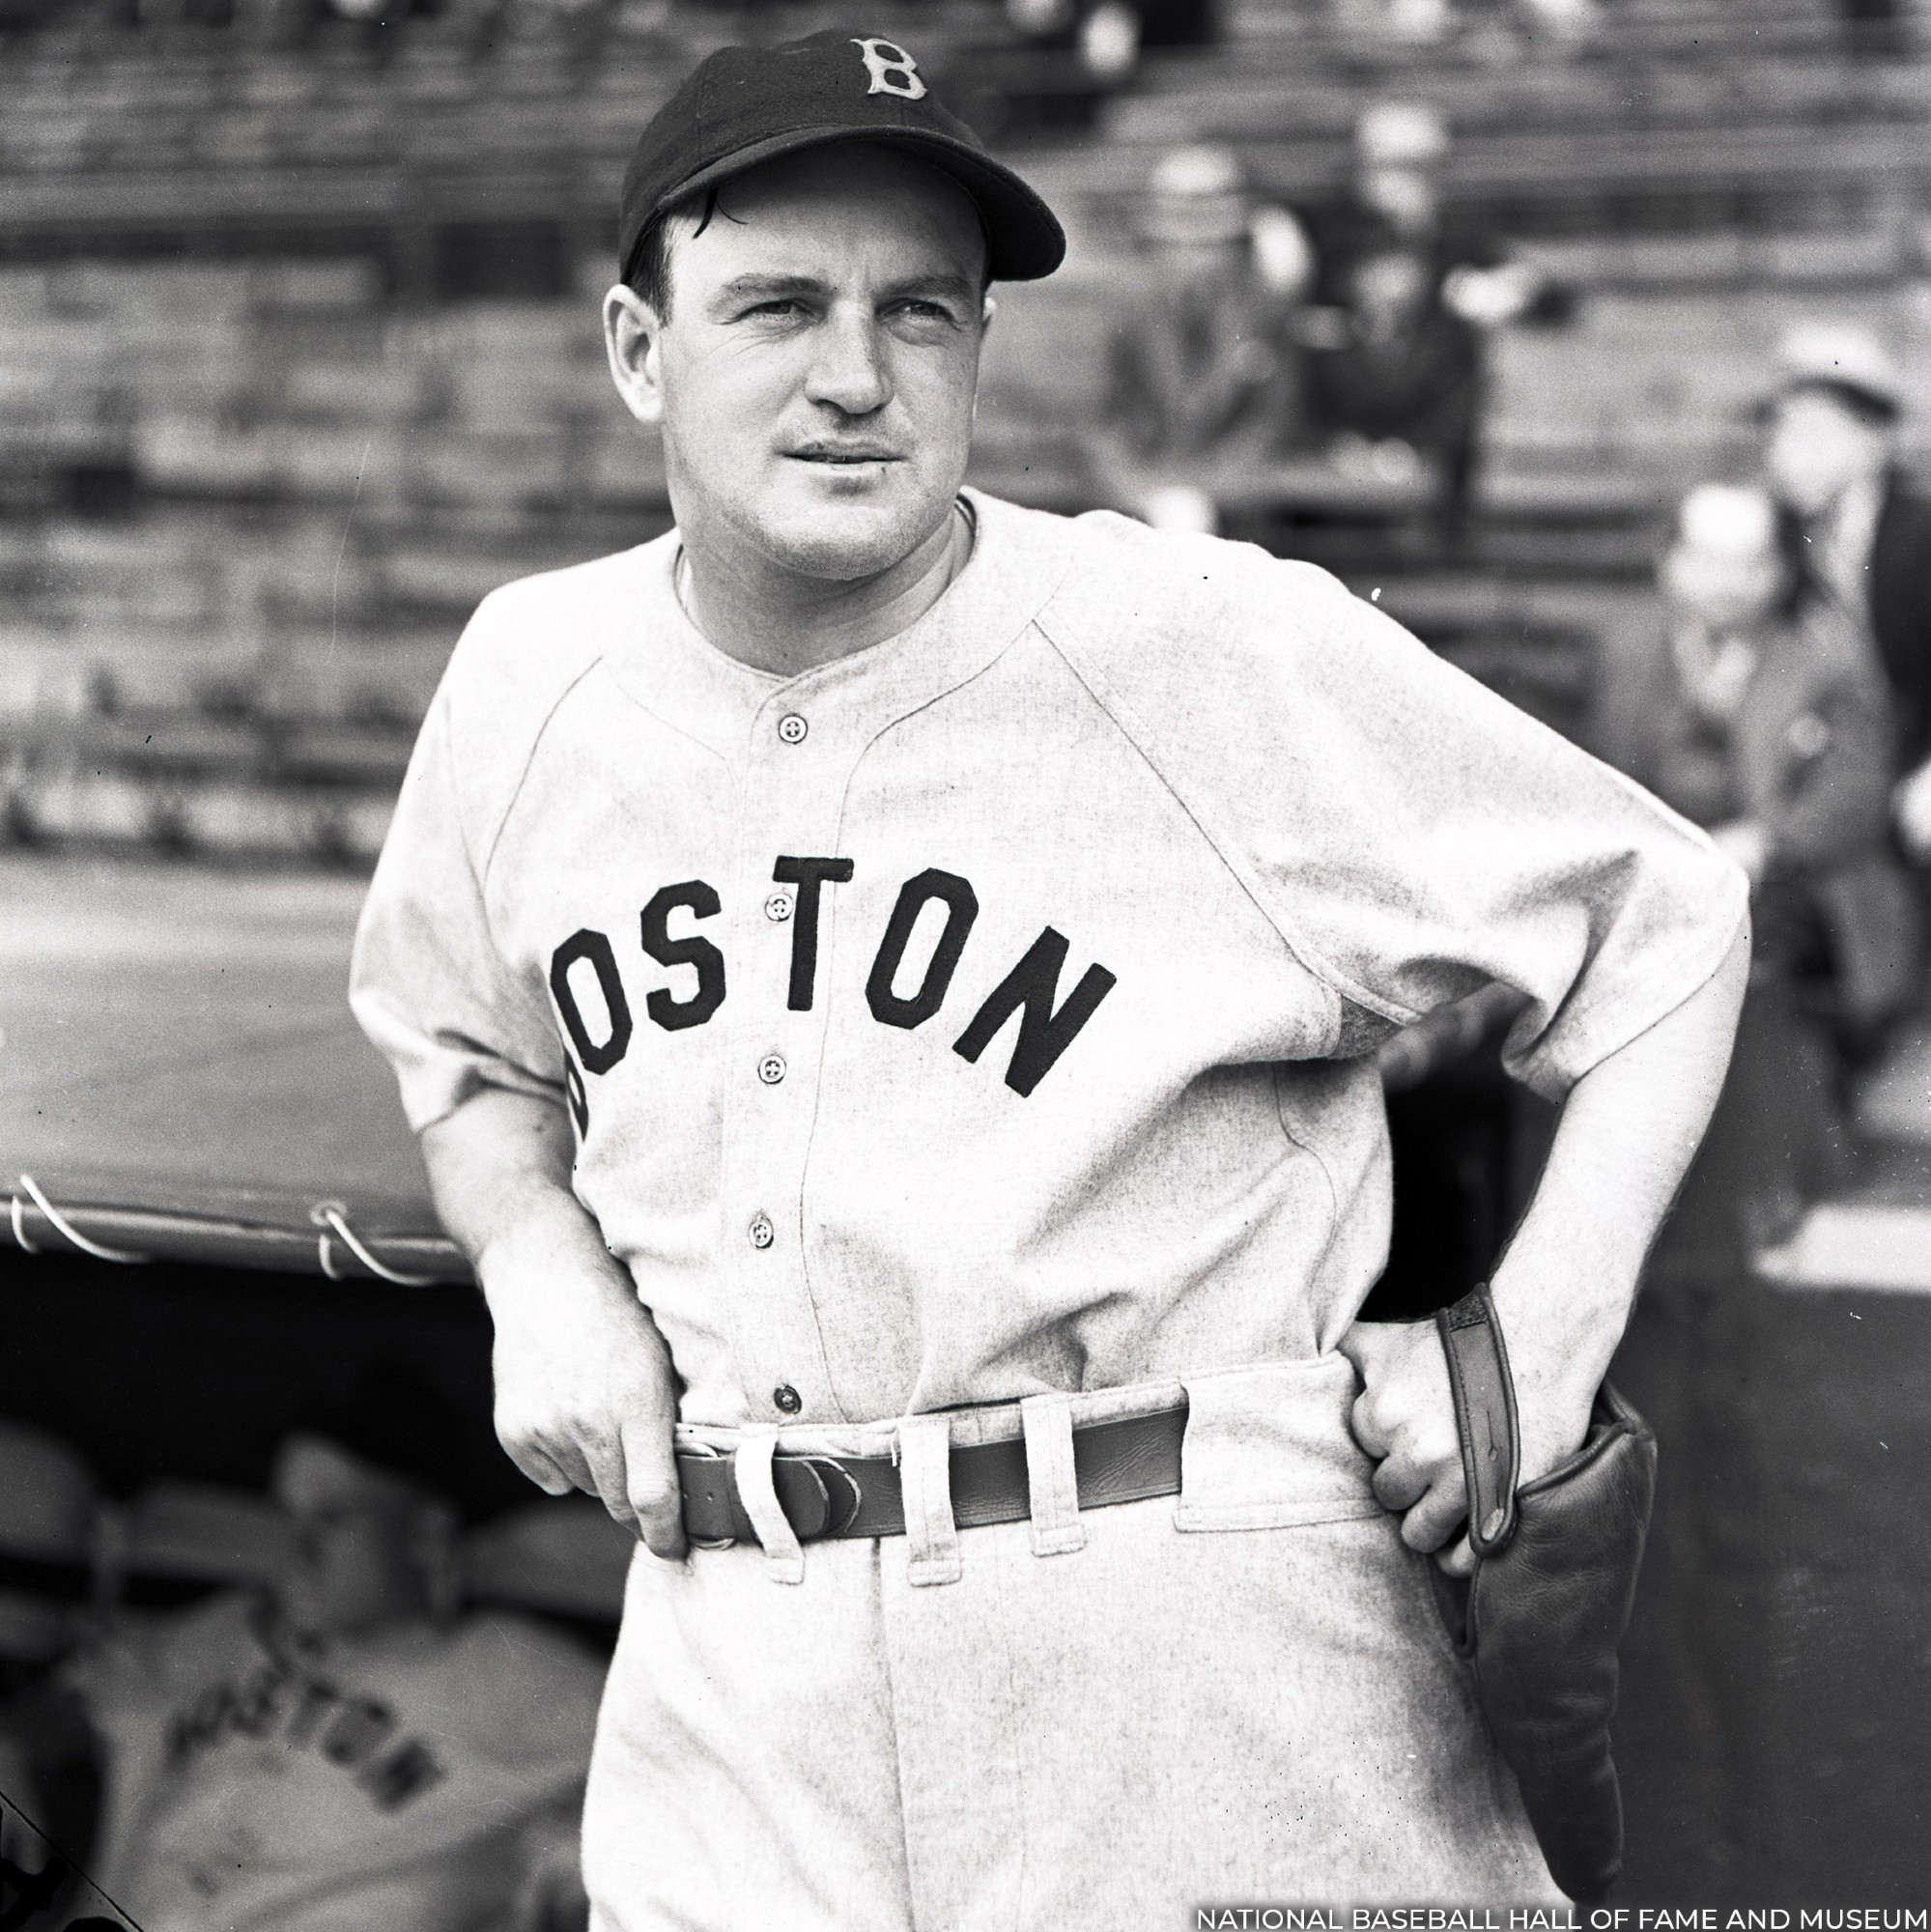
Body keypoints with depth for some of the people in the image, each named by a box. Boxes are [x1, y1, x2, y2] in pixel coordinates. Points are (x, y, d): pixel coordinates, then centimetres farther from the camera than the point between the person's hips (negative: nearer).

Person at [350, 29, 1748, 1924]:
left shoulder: (1235, 652, -11)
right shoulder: (529, 681, 3)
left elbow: (1666, 932, -1)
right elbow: (461, 1047, 22)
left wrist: (1537, 1341, -10)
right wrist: (536, 1261, 3)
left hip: (1197, 1631, -3)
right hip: (730, 1674, 4)